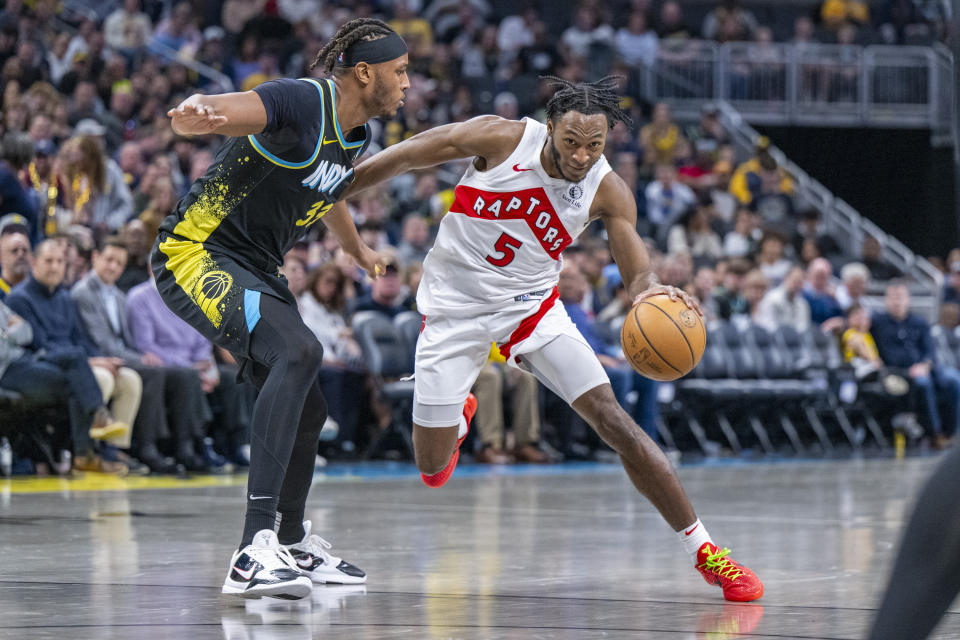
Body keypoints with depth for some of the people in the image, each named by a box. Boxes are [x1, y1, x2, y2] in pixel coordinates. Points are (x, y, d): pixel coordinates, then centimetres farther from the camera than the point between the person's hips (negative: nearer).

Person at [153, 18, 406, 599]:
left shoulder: (357, 135, 9)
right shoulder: (302, 103, -20)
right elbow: (202, 115, -36)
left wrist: (360, 251, 51)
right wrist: (196, 112, -60)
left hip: (255, 270, 10)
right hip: (196, 253, -10)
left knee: (308, 409, 16)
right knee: (300, 353, -32)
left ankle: (295, 542, 44)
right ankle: (256, 549, -39)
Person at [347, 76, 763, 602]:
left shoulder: (608, 192, -14)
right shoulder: (502, 139, -20)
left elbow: (638, 274, -15)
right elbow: (404, 157, -10)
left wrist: (650, 292, -41)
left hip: (532, 306, 1)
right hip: (454, 310, -1)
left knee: (615, 423, -14)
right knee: (433, 468, 0)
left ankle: (705, 552, -9)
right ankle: (458, 415, 40)